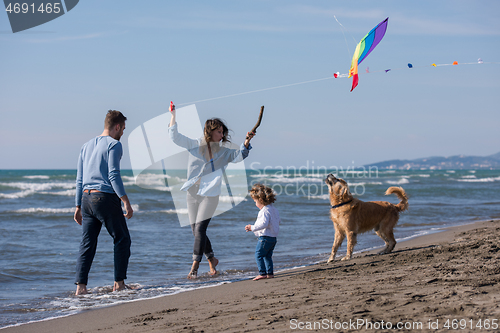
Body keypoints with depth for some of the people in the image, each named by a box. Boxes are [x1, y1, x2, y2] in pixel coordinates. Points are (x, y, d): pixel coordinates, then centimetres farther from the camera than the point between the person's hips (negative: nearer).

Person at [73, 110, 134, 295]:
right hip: (106, 197, -7)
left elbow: (79, 180, 19)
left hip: (87, 198, 7)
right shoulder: (114, 144, -4)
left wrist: (78, 207, 23)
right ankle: (119, 283, 2)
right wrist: (126, 202, -15)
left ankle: (80, 286, -4)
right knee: (122, 240, 5)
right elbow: (113, 175, -14)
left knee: (87, 244, 5)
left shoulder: (86, 146, 19)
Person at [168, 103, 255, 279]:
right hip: (193, 193, 2)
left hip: (210, 194, -2)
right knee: (196, 232, 6)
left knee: (200, 230, -12)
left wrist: (246, 142, -19)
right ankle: (212, 260, 27)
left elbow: (239, 155, -4)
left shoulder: (223, 151, 5)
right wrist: (173, 116, -2)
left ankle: (194, 267, -10)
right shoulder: (195, 145, 5)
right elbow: (175, 136, 4)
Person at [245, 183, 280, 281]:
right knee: (267, 256, 17)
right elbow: (278, 221, 25)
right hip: (273, 237, 10)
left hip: (265, 237, -10)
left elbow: (264, 223, -28)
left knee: (258, 255, -4)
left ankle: (262, 273, -8)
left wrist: (252, 228, -23)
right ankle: (270, 273, 18)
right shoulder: (274, 210, 13)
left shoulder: (264, 211, -18)